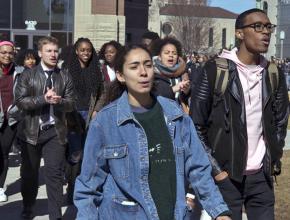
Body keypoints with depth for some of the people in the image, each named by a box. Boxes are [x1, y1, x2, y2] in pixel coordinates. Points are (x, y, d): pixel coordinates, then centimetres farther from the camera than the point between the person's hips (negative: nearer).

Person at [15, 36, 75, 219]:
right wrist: (43, 99, -20)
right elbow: (20, 101, -9)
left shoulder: (65, 76, 5)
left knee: (54, 173, -6)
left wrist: (59, 101, -20)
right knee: (29, 172, 14)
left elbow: (71, 103, 1)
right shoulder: (28, 75, 1)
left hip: (55, 130, 0)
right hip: (31, 130, 0)